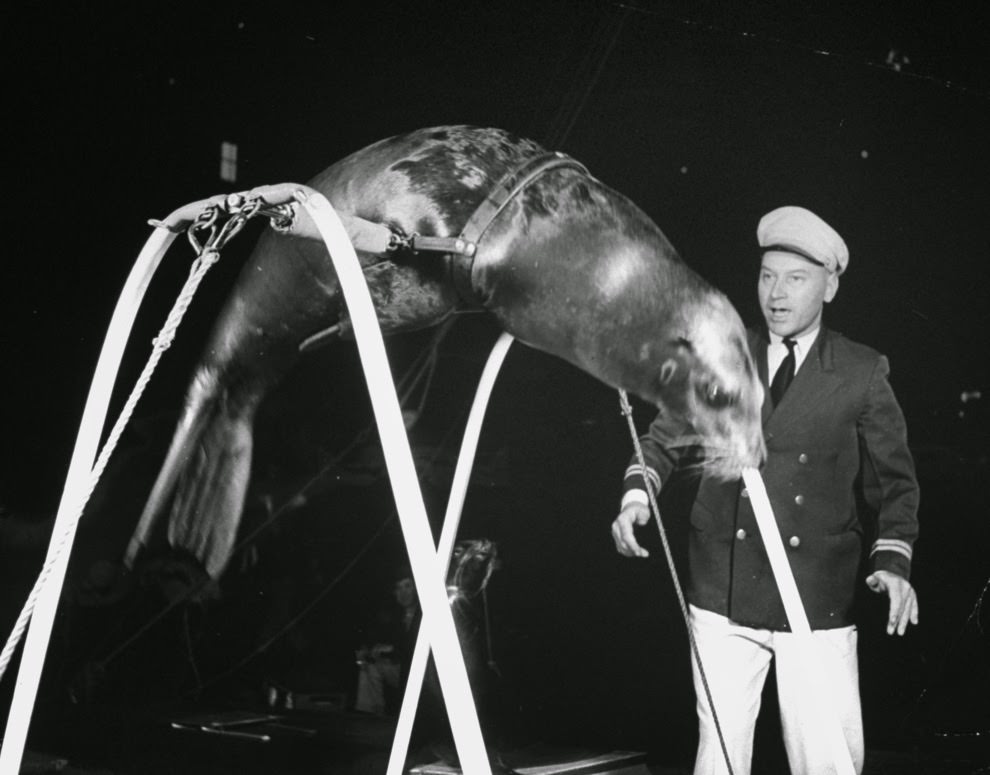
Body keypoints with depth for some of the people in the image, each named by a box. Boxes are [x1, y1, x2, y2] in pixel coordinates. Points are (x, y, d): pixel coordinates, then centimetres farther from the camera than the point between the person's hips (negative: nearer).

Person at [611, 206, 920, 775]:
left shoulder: (862, 373, 2)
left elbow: (894, 480, 6)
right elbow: (665, 440, 14)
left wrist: (894, 560, -9)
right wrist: (637, 497, -4)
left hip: (819, 601, -1)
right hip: (724, 594, 2)